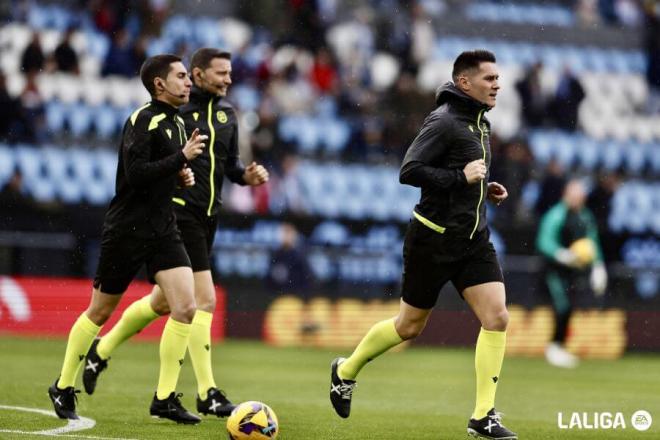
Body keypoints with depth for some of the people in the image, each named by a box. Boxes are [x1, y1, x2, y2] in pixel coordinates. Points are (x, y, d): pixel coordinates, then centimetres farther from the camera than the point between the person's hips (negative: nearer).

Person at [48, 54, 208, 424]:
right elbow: (136, 174, -25)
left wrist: (183, 175, 7)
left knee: (186, 307, -9)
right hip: (127, 230, -7)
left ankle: (165, 399, -3)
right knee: (100, 312, 5)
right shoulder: (143, 121, -14)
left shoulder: (177, 122, 13)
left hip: (163, 229, 7)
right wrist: (182, 158, -23)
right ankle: (64, 388, 23)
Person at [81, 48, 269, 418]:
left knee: (163, 301, 17)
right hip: (179, 212, -8)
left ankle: (101, 350, 36)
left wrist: (246, 175, 0)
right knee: (204, 299, -13)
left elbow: (230, 162, 21)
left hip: (208, 217, 8)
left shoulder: (227, 113, 12)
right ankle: (207, 394, -9)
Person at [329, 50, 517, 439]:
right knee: (410, 326, 6)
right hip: (434, 239, -7)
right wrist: (462, 178, -24)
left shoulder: (481, 122, 12)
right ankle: (346, 371, 32)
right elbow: (409, 171, -24)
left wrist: (486, 189, 10)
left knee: (497, 317, -9)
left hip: (474, 239, 7)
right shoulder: (443, 121, -15)